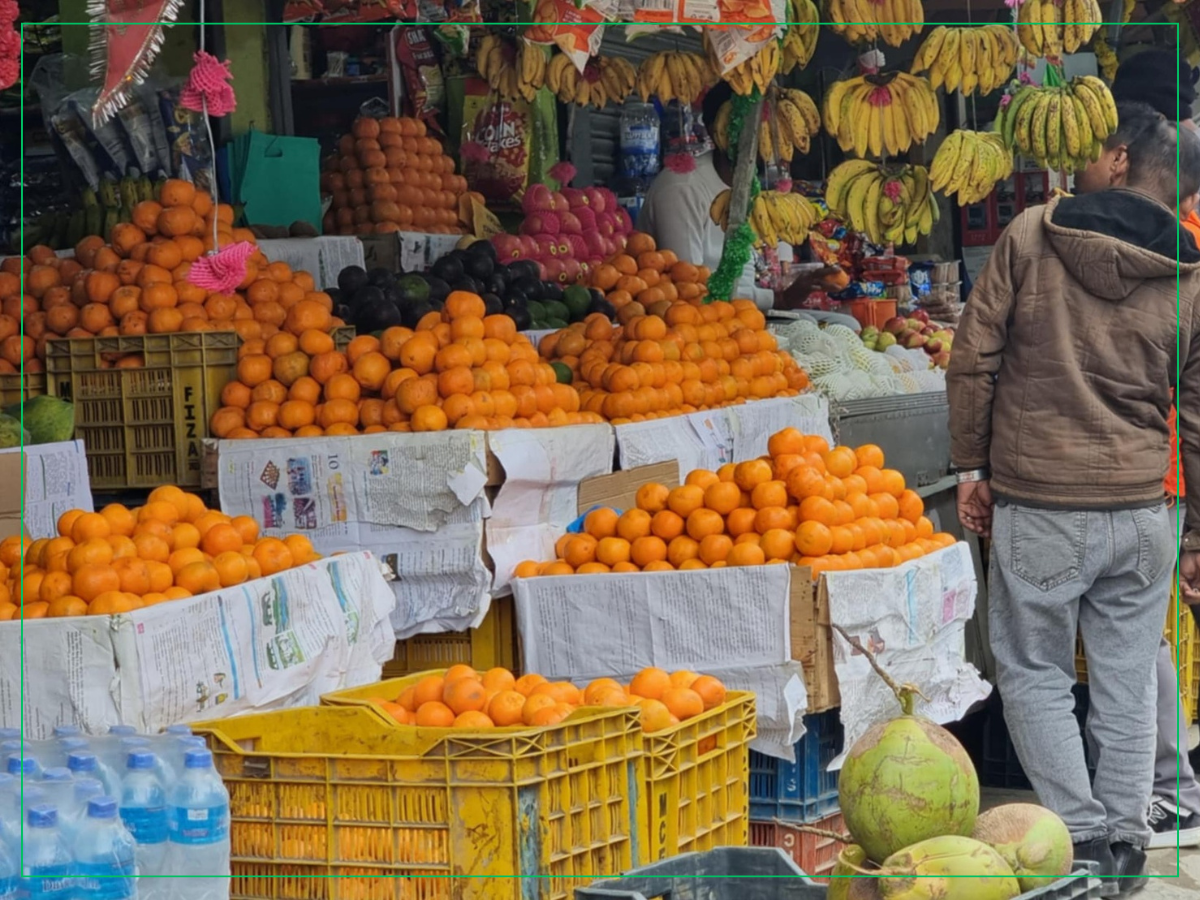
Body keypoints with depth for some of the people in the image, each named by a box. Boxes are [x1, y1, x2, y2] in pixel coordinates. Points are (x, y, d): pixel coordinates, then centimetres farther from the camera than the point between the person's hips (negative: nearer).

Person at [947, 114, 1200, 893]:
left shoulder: (1031, 237, -3)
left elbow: (974, 357, -3)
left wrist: (971, 465, 8)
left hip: (1037, 507, -2)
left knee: (1035, 675, 7)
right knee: (1129, 682, 12)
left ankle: (1083, 836, 0)